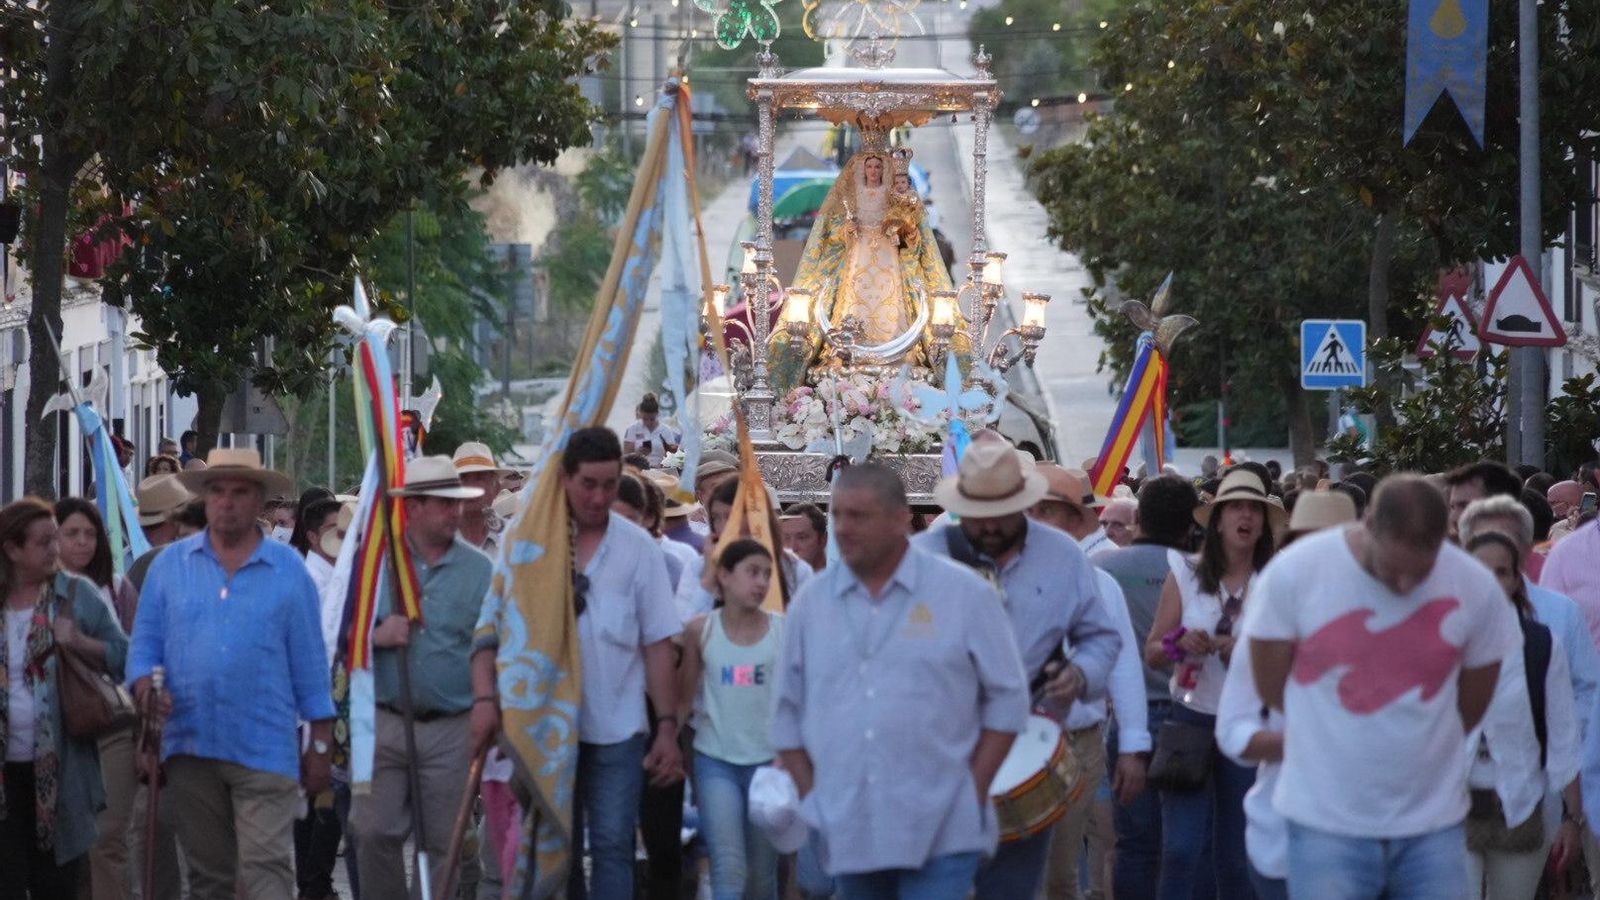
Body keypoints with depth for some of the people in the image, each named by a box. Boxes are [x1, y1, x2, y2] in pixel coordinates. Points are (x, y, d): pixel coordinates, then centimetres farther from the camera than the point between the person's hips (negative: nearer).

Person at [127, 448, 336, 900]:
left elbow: (309, 660, 6)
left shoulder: (288, 569, 4)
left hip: (265, 748, -3)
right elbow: (144, 644, 10)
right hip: (190, 745, 3)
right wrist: (146, 685, -12)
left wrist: (320, 744, 4)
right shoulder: (170, 565, 9)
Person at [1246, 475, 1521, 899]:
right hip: (1326, 821, -2)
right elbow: (1273, 688, 1)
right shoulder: (1294, 573, -12)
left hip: (1433, 823, 2)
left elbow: (1471, 708, 8)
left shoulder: (1476, 588, -7)